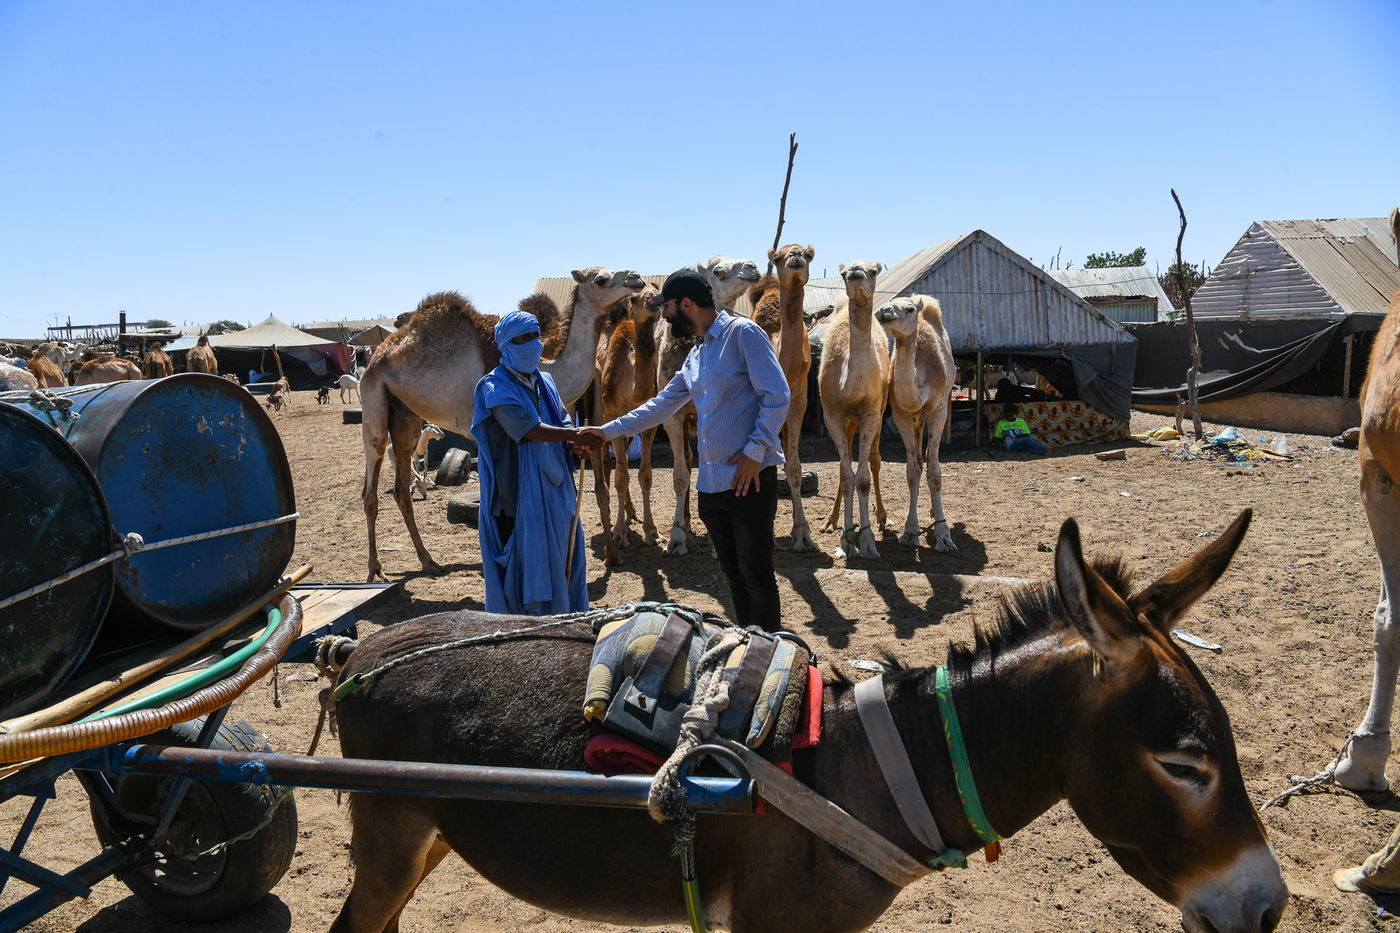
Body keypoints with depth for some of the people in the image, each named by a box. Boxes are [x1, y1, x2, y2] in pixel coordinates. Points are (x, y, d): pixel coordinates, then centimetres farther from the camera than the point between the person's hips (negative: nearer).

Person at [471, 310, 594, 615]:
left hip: (555, 489, 7)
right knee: (523, 564, -2)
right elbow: (525, 428, -20)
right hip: (518, 493, -7)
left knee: (562, 561, 11)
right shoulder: (493, 387, -9)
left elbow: (563, 422, 15)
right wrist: (575, 434, -19)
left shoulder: (544, 381, 14)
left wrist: (576, 442, -8)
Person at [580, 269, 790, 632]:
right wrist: (609, 430, 21)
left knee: (756, 575, -2)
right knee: (733, 573, 14)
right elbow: (662, 404, 24)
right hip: (711, 481, 8)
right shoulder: (696, 354, 18)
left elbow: (777, 395, -13)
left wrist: (756, 451, -17)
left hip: (750, 478, -8)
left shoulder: (743, 333, -7)